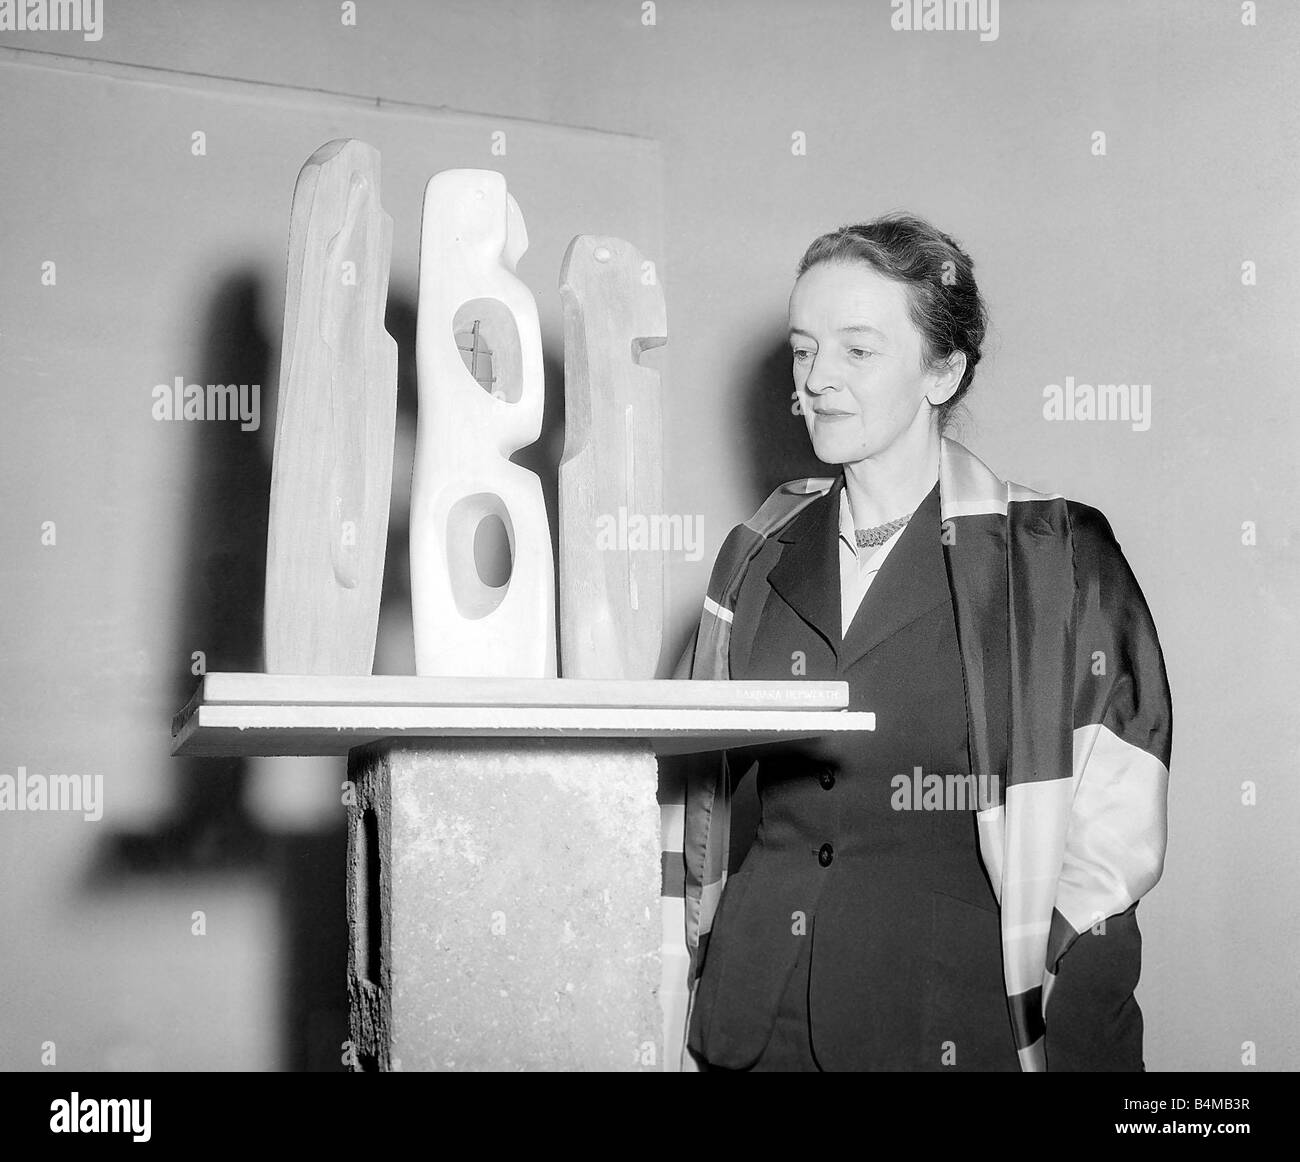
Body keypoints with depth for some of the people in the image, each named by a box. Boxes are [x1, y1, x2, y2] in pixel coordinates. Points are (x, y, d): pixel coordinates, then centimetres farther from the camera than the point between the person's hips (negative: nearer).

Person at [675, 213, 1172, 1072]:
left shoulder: (1057, 560, -5)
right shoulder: (761, 556, 7)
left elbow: (1112, 836, -6)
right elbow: (701, 786, 12)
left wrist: (1069, 1041, -11)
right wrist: (671, 993, 4)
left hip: (959, 1025, -3)